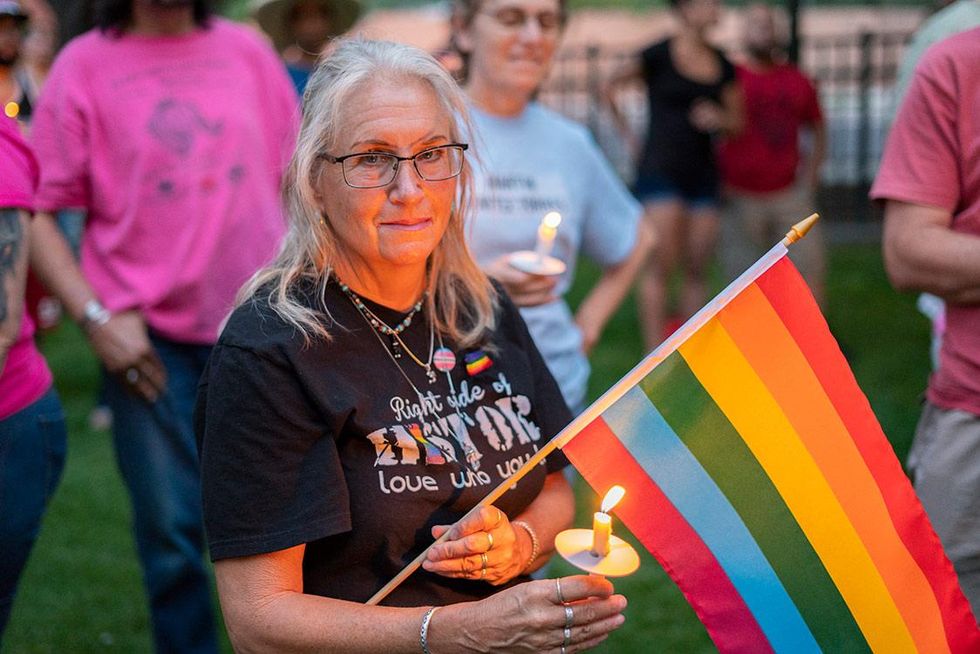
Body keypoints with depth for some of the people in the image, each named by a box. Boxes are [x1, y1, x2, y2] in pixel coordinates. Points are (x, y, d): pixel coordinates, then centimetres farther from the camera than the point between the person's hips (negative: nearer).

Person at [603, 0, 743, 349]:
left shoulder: (723, 65, 10)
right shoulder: (659, 56, -4)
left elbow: (737, 123, 16)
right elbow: (609, 88, 3)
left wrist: (719, 119, -5)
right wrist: (627, 134, 1)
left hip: (703, 173, 5)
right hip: (661, 172, -5)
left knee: (697, 269, 4)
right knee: (661, 264, -9)